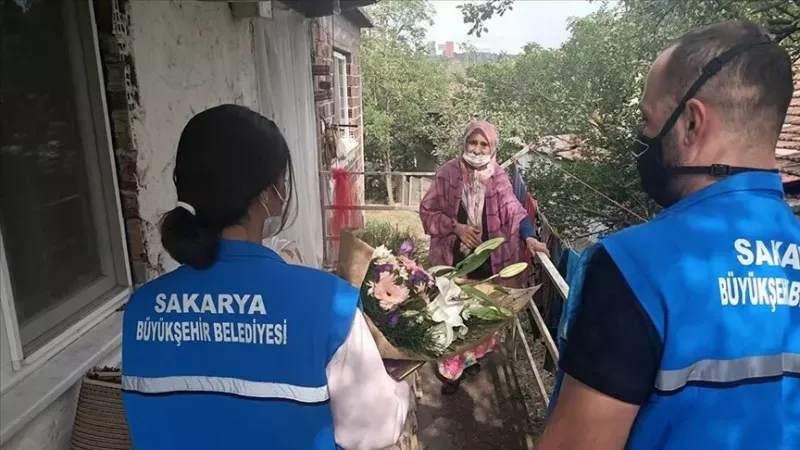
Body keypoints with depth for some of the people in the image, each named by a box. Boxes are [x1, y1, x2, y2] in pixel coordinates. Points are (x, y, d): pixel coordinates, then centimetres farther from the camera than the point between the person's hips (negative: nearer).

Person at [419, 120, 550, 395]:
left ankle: (472, 356, 41)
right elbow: (427, 210, -5)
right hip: (454, 256, -2)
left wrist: (529, 238, -27)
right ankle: (450, 369, 22)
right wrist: (456, 227, -16)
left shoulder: (497, 176, -4)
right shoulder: (449, 172, -9)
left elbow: (514, 210, -11)